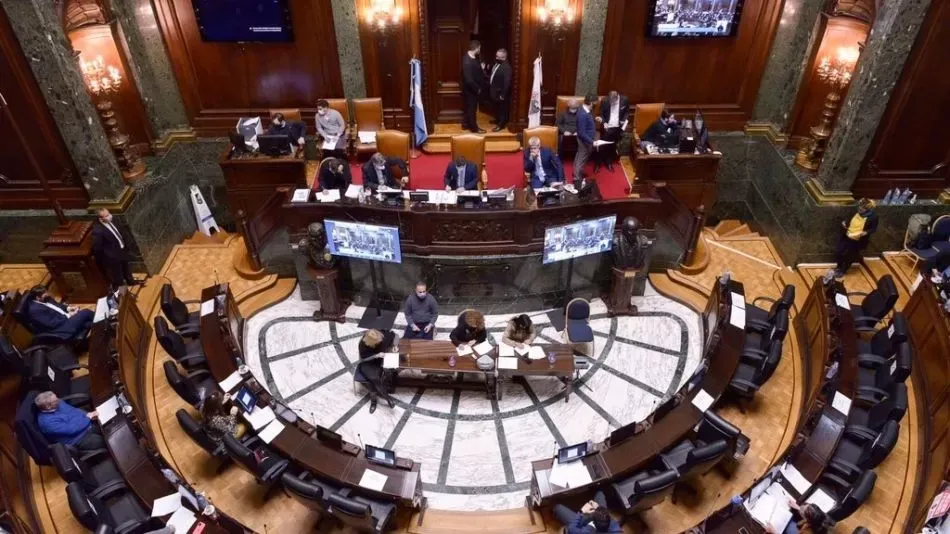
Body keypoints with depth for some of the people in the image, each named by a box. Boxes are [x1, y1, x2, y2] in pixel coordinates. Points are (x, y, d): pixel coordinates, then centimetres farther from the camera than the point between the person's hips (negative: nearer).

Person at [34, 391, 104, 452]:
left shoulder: (57, 404, 0)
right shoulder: (47, 421, -24)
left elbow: (74, 410, 11)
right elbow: (71, 429, -26)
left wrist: (88, 414, -6)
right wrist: (87, 418, -18)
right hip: (78, 440, -9)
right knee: (103, 441, -17)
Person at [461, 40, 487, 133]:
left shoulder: (471, 57, 2)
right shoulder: (468, 62, -29)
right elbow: (469, 79, -28)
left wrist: (482, 72, 1)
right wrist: (477, 89, -19)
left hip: (472, 88, 9)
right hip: (471, 89, -9)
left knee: (469, 107, 20)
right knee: (472, 108, 5)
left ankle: (466, 124, 33)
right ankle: (474, 128, 17)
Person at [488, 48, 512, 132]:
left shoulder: (506, 67, -25)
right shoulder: (497, 63, 2)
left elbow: (507, 82, -24)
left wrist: (503, 94, -22)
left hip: (500, 92, -9)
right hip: (495, 91, 9)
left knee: (502, 109, 7)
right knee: (497, 107, 24)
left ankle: (501, 125, 17)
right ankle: (498, 120, 42)